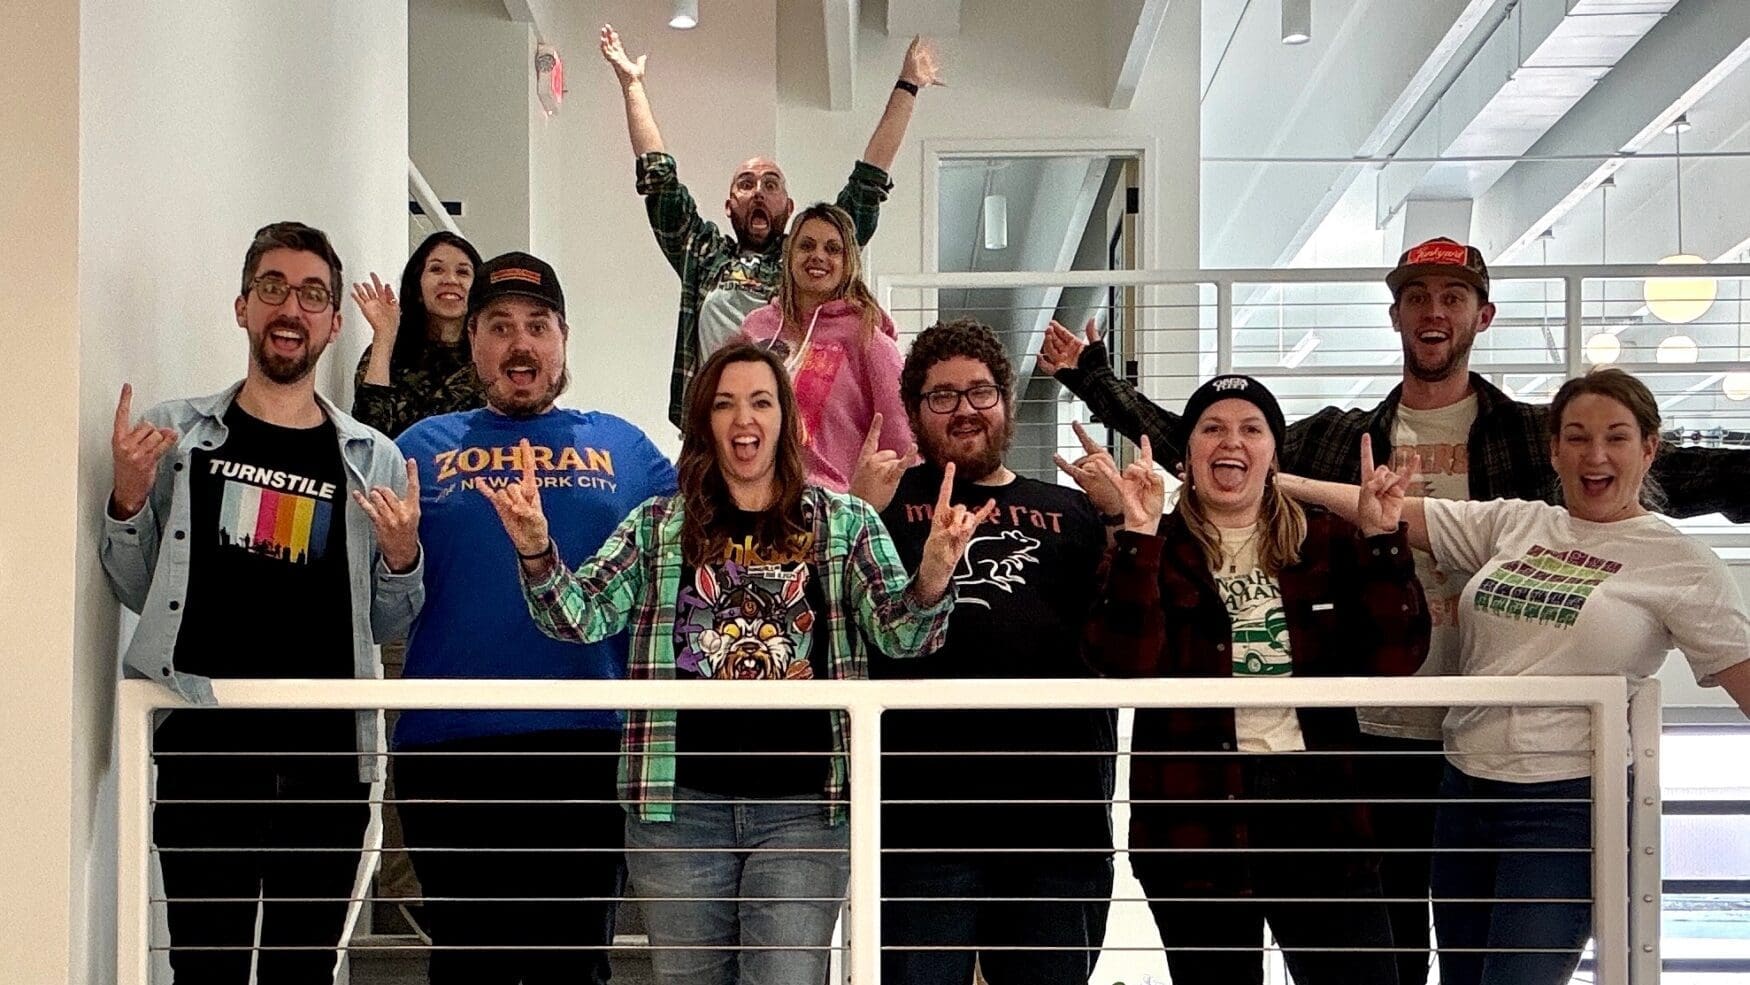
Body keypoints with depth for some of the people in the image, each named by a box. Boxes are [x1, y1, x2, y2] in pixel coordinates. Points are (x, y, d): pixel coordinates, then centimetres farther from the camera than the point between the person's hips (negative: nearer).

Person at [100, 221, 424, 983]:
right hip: (205, 750, -1)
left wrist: (401, 557, -8)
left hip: (328, 756, 1)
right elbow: (138, 591, 8)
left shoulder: (373, 460, 7)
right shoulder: (175, 434, 6)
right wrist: (127, 499, -9)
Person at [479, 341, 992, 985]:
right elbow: (580, 617, 1)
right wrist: (536, 551, -20)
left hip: (804, 807, -1)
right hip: (679, 803, 2)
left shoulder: (845, 523, 6)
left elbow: (900, 635, -3)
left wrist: (933, 574, -25)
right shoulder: (658, 526, 8)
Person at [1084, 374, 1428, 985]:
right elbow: (1126, 664, -16)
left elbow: (1394, 659, -2)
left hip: (1315, 800, 2)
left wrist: (1385, 538, -9)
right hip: (1195, 813, -1)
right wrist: (1139, 533, -21)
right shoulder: (1156, 550, 1)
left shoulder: (1325, 542, 8)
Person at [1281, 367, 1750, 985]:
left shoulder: (1680, 563, -1)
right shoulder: (1515, 524, 9)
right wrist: (1278, 481, -2)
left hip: (1566, 802, -5)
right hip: (1466, 789, 5)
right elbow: (1395, 510, 6)